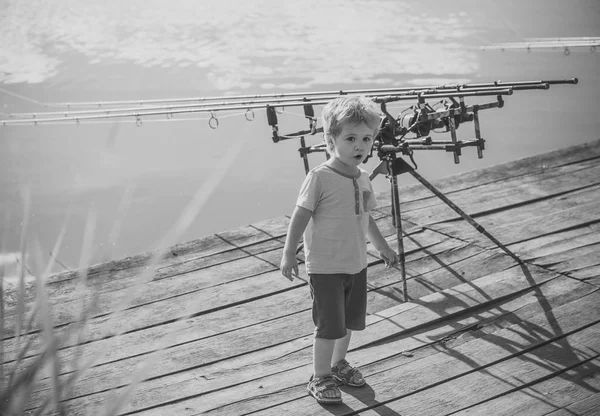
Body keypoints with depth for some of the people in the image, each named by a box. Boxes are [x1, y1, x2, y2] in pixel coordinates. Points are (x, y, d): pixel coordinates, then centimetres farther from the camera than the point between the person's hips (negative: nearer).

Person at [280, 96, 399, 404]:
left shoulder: (363, 179, 5)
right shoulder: (319, 178, -18)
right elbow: (300, 216, -16)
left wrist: (382, 248, 24)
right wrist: (289, 254, -18)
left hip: (356, 265, 7)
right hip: (325, 267, -7)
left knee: (349, 321, 19)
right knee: (329, 326, -1)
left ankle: (338, 363, 40)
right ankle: (319, 378, 16)